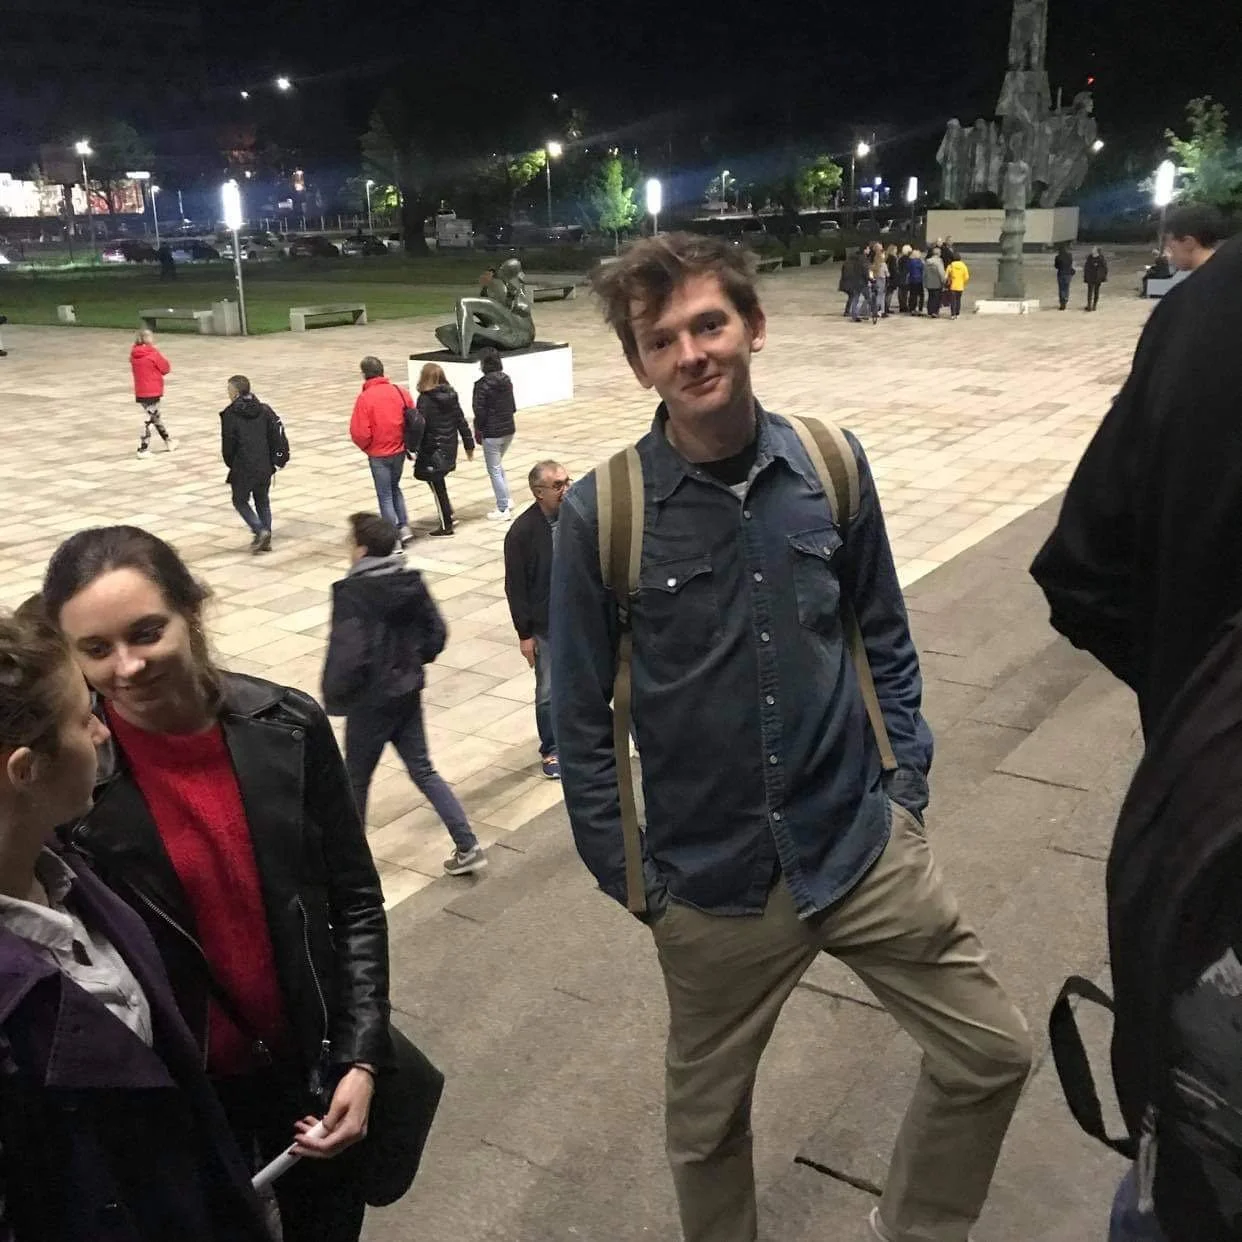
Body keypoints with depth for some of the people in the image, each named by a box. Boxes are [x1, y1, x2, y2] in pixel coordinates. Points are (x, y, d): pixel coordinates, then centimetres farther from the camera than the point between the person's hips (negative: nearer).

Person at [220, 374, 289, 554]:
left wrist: (230, 463, 10)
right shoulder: (264, 410, 2)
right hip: (265, 466, 5)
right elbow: (277, 434, 1)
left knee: (240, 501, 13)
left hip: (243, 468, -5)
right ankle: (265, 539, 18)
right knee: (263, 501, 18)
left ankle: (260, 531, -5)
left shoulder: (230, 415, -11)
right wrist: (280, 457, 9)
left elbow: (228, 444, -7)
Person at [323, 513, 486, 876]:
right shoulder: (412, 582, -1)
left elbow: (347, 654, -26)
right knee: (423, 770, 16)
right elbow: (436, 633, 3)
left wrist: (334, 698, -11)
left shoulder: (352, 593, -21)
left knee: (355, 780, 12)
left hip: (370, 701, -6)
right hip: (408, 693, 7)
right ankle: (468, 847, 13)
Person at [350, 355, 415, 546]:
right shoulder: (401, 391, -5)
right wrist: (403, 441, 13)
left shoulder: (364, 398, -17)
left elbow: (359, 433, -19)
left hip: (378, 455, -4)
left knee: (385, 496, 8)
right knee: (394, 488, 26)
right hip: (399, 450, 4)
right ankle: (404, 527, 18)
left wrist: (366, 447, 2)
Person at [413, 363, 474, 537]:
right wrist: (469, 445, 13)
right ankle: (448, 513, 29)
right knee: (439, 482, 25)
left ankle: (446, 525, 8)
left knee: (437, 486, 3)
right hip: (450, 449, 6)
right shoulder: (451, 396, 3)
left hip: (432, 450, -6)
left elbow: (420, 425, -20)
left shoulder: (425, 399, -15)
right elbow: (461, 422, 6)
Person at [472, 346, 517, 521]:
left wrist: (478, 431, -1)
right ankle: (507, 500, 25)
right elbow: (513, 407, 9)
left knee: (494, 470, 4)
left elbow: (479, 412, -15)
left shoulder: (482, 384, -16)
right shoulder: (507, 380, 3)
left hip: (492, 433, -7)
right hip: (509, 430, 7)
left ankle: (503, 509, 8)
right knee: (498, 465, 26)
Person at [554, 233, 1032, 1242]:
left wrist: (905, 785, 5)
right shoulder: (601, 512, -14)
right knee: (707, 1122, 17)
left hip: (866, 849, 2)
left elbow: (885, 638, 8)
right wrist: (628, 876, -3)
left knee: (994, 1051, 11)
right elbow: (581, 717, -5)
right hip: (712, 884, -2)